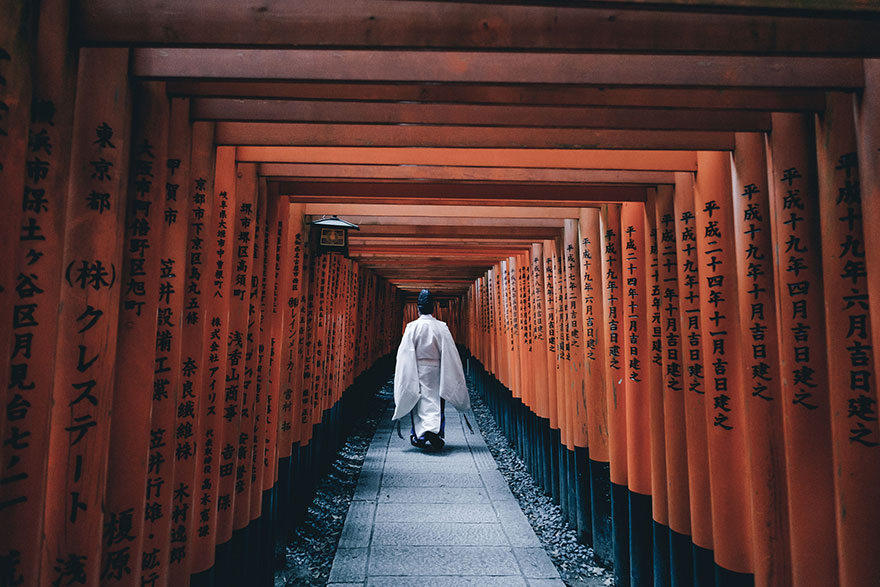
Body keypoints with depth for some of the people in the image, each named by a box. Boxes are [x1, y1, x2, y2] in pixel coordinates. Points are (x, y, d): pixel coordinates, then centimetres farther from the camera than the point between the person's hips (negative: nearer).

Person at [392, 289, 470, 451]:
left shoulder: (412, 327, -7)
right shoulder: (442, 327, -4)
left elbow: (405, 354, -7)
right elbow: (450, 353, -3)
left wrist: (406, 376, 2)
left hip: (417, 371, 0)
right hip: (436, 371, 1)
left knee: (418, 401, 10)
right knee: (436, 402, 9)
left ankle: (418, 437, 15)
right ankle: (435, 430, -9)